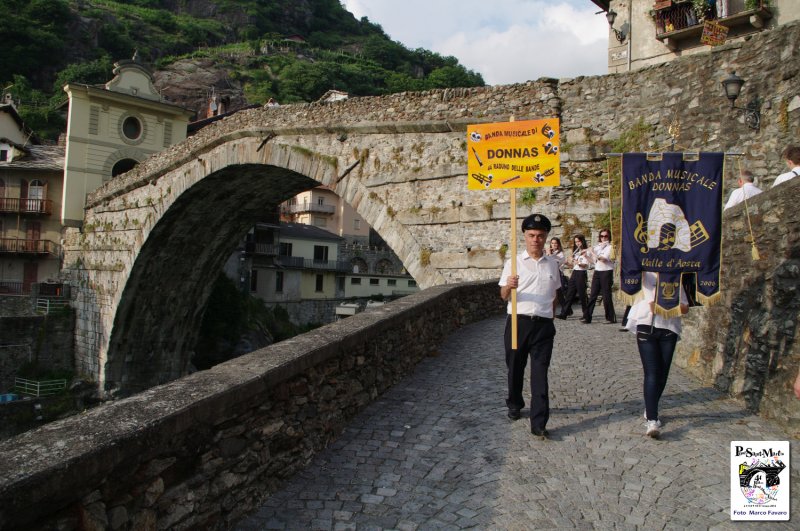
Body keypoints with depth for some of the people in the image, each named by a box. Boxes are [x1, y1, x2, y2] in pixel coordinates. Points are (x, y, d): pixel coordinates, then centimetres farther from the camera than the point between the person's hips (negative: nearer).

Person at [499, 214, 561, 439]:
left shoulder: (552, 264, 10)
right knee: (515, 368, 13)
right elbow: (503, 296, -3)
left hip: (544, 325, 1)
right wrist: (509, 286, -24)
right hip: (518, 322, -1)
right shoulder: (513, 262, 1)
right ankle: (514, 404, 38)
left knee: (540, 373, -4)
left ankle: (539, 424, -2)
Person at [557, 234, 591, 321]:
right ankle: (564, 313, 4)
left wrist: (577, 262, -31)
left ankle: (586, 315, 5)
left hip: (581, 274, -7)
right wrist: (568, 262, -2)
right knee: (569, 294, 4)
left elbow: (586, 265, -16)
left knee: (582, 295, -4)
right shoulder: (576, 252, 18)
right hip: (574, 273, 7)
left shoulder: (586, 251, -5)